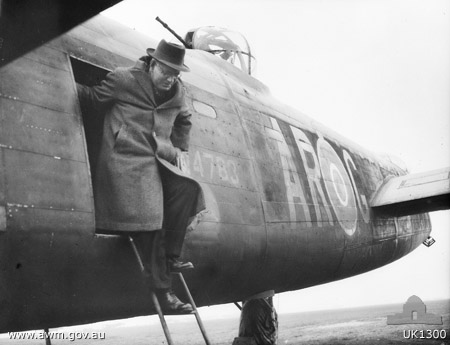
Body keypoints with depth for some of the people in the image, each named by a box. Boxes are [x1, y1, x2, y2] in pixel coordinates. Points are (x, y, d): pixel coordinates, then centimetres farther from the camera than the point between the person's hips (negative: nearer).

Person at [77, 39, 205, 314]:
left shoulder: (177, 92, 14)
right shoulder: (123, 79, -1)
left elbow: (184, 121, 31)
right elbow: (93, 99, 10)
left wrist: (178, 148, 21)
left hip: (158, 162, 6)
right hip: (126, 162, -6)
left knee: (189, 189, -22)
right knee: (149, 221, -17)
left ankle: (170, 257, -10)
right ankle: (162, 291, -8)